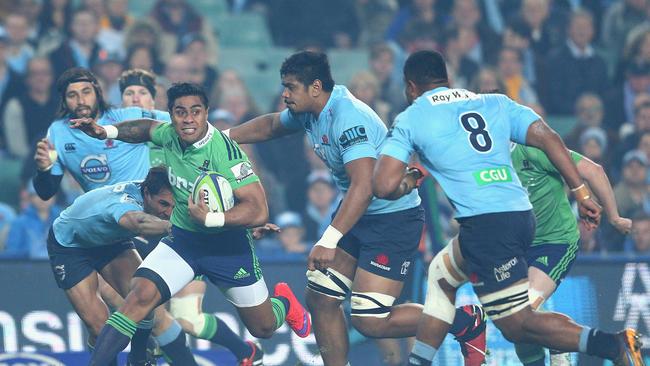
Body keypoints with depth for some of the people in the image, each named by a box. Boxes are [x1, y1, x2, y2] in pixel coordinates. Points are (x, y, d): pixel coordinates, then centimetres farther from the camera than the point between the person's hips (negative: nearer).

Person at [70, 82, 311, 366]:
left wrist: (210, 219, -36)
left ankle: (283, 301, 47)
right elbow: (148, 127, 18)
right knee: (141, 295, -23)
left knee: (263, 328, 11)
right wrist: (106, 131, 5)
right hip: (182, 238, 3)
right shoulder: (169, 135, -9)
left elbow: (258, 211, -31)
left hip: (227, 244, -3)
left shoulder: (224, 151, -27)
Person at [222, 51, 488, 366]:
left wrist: (329, 241, -41)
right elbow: (270, 126, 26)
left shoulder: (348, 118, -26)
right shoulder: (309, 111, 3)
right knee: (320, 299, 4)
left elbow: (363, 186, -36)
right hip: (355, 212, 9)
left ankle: (466, 323, 4)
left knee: (369, 322, -13)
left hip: (393, 217, -9)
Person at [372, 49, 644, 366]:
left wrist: (406, 185, 21)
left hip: (484, 224, -7)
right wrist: (581, 193, 9)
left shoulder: (411, 118, 6)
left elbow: (384, 185, -2)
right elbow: (547, 137, 9)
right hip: (522, 214, 7)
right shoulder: (494, 103, 19)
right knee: (441, 274, 28)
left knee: (516, 324, -5)